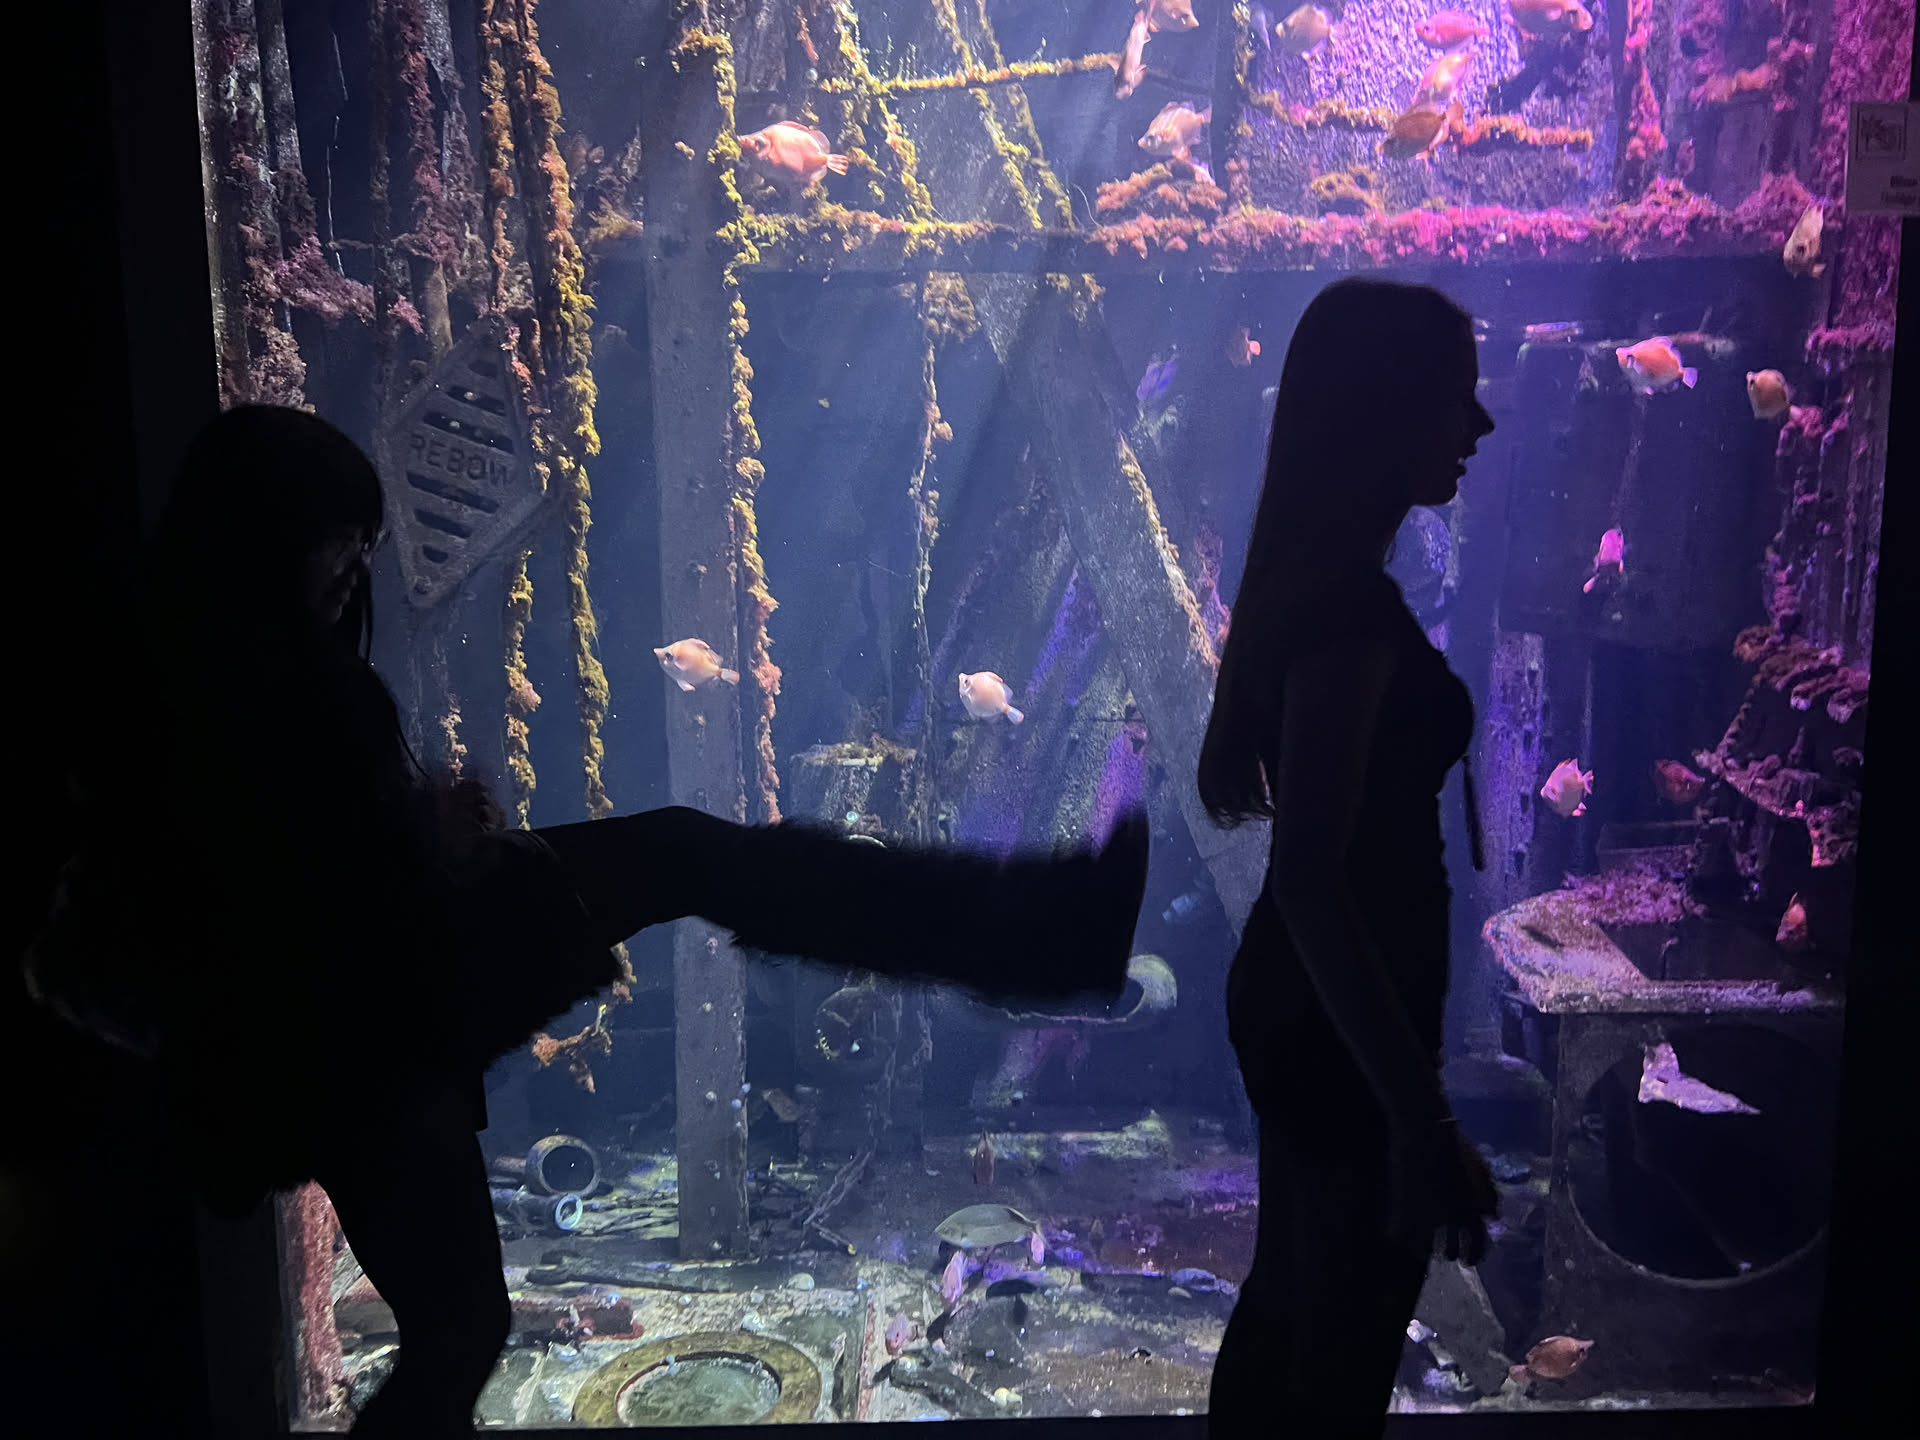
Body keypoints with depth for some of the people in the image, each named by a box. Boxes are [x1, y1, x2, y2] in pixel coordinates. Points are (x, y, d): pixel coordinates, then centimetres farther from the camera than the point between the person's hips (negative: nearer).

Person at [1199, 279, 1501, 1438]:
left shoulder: (1312, 578, 6)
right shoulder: (1349, 602, -23)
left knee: (1287, 1306, 23)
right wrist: (1423, 1118, -27)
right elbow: (1312, 880, -28)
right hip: (1344, 1029, -9)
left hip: (1300, 1006, 9)